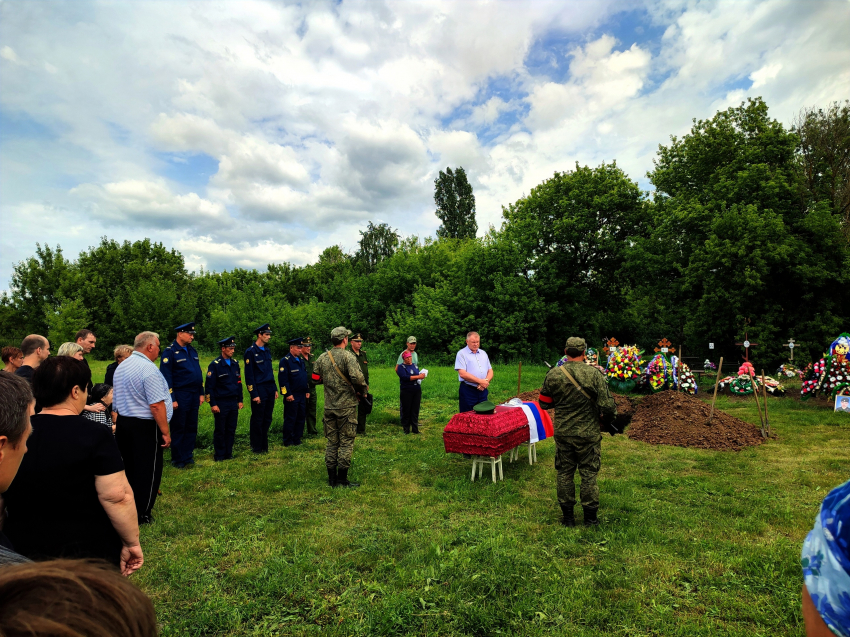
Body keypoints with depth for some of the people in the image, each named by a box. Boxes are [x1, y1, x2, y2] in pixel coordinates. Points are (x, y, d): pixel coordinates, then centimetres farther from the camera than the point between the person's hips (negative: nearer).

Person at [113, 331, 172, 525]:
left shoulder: (121, 367, 10)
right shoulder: (148, 369, -19)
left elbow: (120, 400, 16)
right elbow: (156, 405, -22)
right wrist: (165, 432, -16)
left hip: (123, 422, 9)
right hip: (145, 427, -9)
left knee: (130, 467, 20)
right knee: (148, 471, 4)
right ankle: (141, 515, 12)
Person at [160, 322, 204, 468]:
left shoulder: (192, 351, 12)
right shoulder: (169, 352, -9)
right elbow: (166, 377, -12)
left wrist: (201, 393, 13)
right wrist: (172, 399, -15)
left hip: (194, 395, 7)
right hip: (180, 396, -6)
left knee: (192, 427, 11)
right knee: (178, 428, 5)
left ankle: (188, 456, 22)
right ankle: (178, 460, 16)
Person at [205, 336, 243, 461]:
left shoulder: (235, 363, 9)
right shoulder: (215, 365, -8)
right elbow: (209, 387, -8)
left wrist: (240, 400, 12)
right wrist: (213, 404, -12)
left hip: (233, 403, 5)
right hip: (221, 403, -5)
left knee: (231, 429, 9)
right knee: (220, 430, 5)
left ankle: (228, 453, 20)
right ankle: (219, 455, 16)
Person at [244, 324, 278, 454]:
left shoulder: (267, 350, 13)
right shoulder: (250, 351, -9)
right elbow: (249, 375, -11)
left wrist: (275, 389, 15)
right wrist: (254, 394, -14)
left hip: (270, 389, 7)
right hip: (259, 389, -7)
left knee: (267, 419, 11)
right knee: (258, 420, 3)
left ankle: (264, 445, 22)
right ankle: (257, 447, 15)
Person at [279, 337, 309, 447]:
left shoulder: (301, 360, 14)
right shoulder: (285, 361, -10)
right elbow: (283, 379, -15)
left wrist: (307, 391, 16)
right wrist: (288, 394, -18)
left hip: (302, 395, 8)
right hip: (292, 396, -7)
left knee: (301, 417, 11)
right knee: (290, 419, 1)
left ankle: (297, 439, 22)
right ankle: (288, 441, 11)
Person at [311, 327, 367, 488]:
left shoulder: (322, 358, 5)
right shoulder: (348, 356, -14)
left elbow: (315, 379, 11)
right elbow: (357, 378, -24)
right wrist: (361, 390, -6)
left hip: (329, 407, 6)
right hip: (346, 406, -5)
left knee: (331, 442, 13)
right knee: (346, 442, 3)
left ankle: (332, 478, 20)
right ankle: (342, 479, 8)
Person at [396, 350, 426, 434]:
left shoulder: (415, 366, 15)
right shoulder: (401, 367, -3)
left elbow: (419, 374, 20)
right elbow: (405, 377, -17)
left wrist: (422, 375, -5)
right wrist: (418, 376, -20)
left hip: (417, 391, 5)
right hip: (407, 392, -5)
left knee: (415, 410, 7)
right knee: (406, 410, 2)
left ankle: (415, 428, 14)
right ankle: (406, 428, 12)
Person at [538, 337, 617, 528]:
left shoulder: (553, 374, -7)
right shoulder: (593, 374, -14)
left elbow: (544, 403, 2)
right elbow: (607, 405, -12)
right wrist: (607, 418, 8)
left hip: (562, 433, 2)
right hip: (588, 434, -1)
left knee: (564, 474, 13)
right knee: (588, 475, 12)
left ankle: (568, 517, 23)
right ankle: (590, 517, 23)